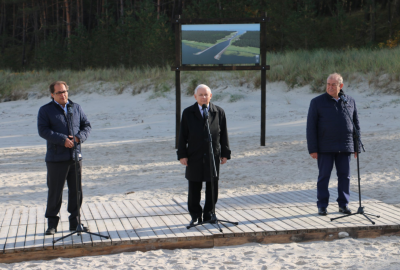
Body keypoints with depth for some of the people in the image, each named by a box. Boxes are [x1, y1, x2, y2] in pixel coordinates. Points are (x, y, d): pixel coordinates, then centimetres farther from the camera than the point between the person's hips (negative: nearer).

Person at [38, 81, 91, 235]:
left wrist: (79, 137, -10)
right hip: (56, 158, -4)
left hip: (75, 156, 4)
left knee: (76, 190, 7)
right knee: (55, 192, 0)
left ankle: (75, 222, 19)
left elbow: (86, 125, 11)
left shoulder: (76, 108, 13)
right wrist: (63, 140, -19)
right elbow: (43, 130, -10)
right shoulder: (45, 110, 1)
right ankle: (52, 224, 11)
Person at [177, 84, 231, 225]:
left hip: (213, 156, 0)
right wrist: (182, 155, -5)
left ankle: (209, 214, 19)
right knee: (194, 189, 5)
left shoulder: (219, 112, 3)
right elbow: (182, 135, 2)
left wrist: (225, 153, 2)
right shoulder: (188, 113, 2)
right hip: (194, 157, 0)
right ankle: (195, 216, 16)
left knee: (212, 188, 6)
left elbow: (223, 134, 5)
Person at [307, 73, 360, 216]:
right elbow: (311, 127, -2)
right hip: (325, 148, -2)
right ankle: (322, 206, 8)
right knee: (324, 176, 1)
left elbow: (356, 125, 14)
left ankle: (343, 204, 16)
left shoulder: (350, 101, 9)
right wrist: (312, 149, -9)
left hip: (345, 147, 3)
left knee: (344, 176, 5)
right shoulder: (317, 102, 0)